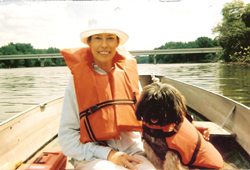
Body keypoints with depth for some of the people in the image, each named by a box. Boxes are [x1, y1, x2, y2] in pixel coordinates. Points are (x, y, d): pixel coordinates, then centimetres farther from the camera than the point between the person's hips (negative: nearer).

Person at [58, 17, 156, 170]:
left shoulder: (129, 74, 7)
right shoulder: (77, 79, -2)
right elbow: (67, 138, -4)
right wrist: (107, 154, -14)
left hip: (132, 152, 3)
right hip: (92, 157, -3)